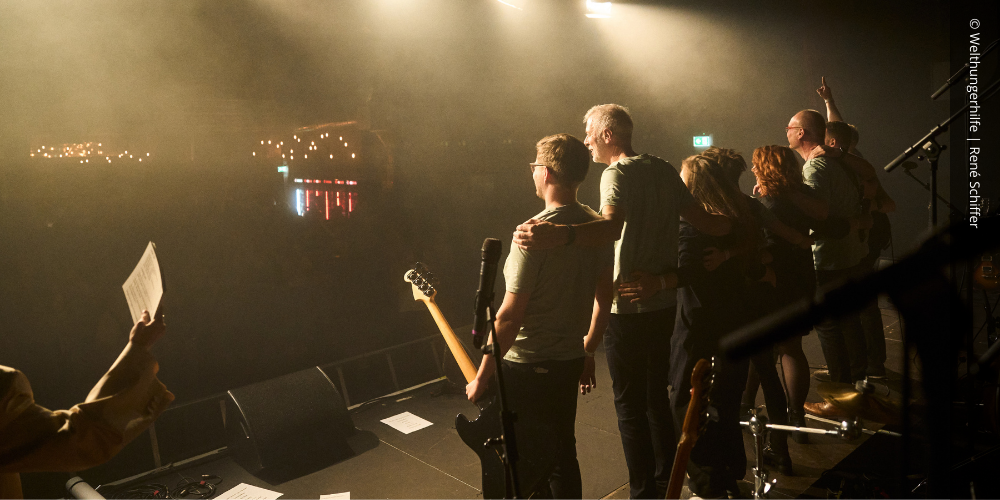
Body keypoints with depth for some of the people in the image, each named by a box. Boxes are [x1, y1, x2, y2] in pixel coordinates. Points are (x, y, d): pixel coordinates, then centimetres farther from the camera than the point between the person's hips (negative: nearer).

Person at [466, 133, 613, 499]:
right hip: (571, 360, 7)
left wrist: (482, 377, -12)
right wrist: (588, 352, 21)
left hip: (526, 369, -7)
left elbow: (510, 315, -22)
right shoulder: (596, 225, 1)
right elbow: (604, 297, 9)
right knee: (562, 456, 22)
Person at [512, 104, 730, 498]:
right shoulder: (664, 171, 8)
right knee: (657, 397, 20)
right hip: (664, 302, 8)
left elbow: (612, 227, -36)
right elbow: (702, 220, 8)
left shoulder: (617, 174, -15)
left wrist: (560, 235, -54)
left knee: (630, 406, 3)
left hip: (628, 307, -8)